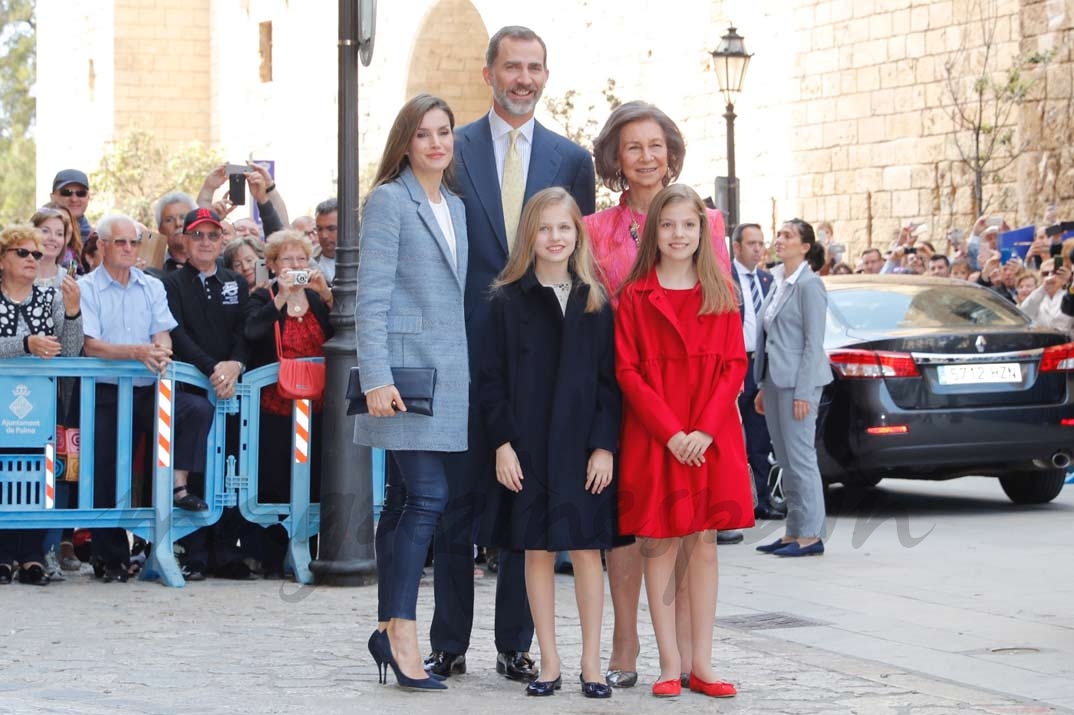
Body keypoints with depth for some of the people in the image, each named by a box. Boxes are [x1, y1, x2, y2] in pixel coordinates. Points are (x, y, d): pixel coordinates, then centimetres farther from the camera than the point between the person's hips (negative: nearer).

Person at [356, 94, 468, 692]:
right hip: (407, 369, -7)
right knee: (427, 497, -13)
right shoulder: (389, 200, -4)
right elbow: (372, 296, -10)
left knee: (404, 501, 9)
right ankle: (402, 633, -10)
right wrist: (376, 379, -17)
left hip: (448, 372, 7)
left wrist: (469, 371, 16)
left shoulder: (456, 207, 17)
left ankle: (390, 629, 12)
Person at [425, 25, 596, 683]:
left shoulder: (571, 159, 9)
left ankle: (516, 646, 13)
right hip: (468, 351, -1)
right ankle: (450, 645, 11)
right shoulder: (453, 151, 4)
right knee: (459, 500, 3)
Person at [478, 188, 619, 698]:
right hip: (527, 448, 0)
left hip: (584, 447, 1)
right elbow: (492, 379, 0)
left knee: (587, 551, 2)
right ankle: (549, 662, 12)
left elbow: (609, 381, 3)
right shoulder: (508, 301, 2)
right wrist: (502, 443, -8)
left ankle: (591, 662, 9)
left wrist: (605, 445, -6)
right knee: (537, 551, 4)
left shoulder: (595, 302, 6)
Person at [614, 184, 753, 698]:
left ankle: (700, 664, 9)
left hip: (711, 440, 2)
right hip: (652, 439, -2)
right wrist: (670, 431, -13)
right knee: (660, 544, 0)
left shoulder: (721, 294, 7)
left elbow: (734, 366, 2)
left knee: (703, 544, 4)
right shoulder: (634, 296, 1)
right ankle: (670, 664, 6)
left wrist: (705, 429, -10)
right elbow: (627, 371, -4)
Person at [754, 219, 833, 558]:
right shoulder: (778, 283, 15)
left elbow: (813, 342, -14)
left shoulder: (809, 285, -10)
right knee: (785, 460, 10)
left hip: (798, 380, -9)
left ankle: (811, 534, -2)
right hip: (775, 378, 9)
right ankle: (794, 532, 15)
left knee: (800, 457, -7)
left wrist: (802, 392, -18)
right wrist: (763, 387, 17)